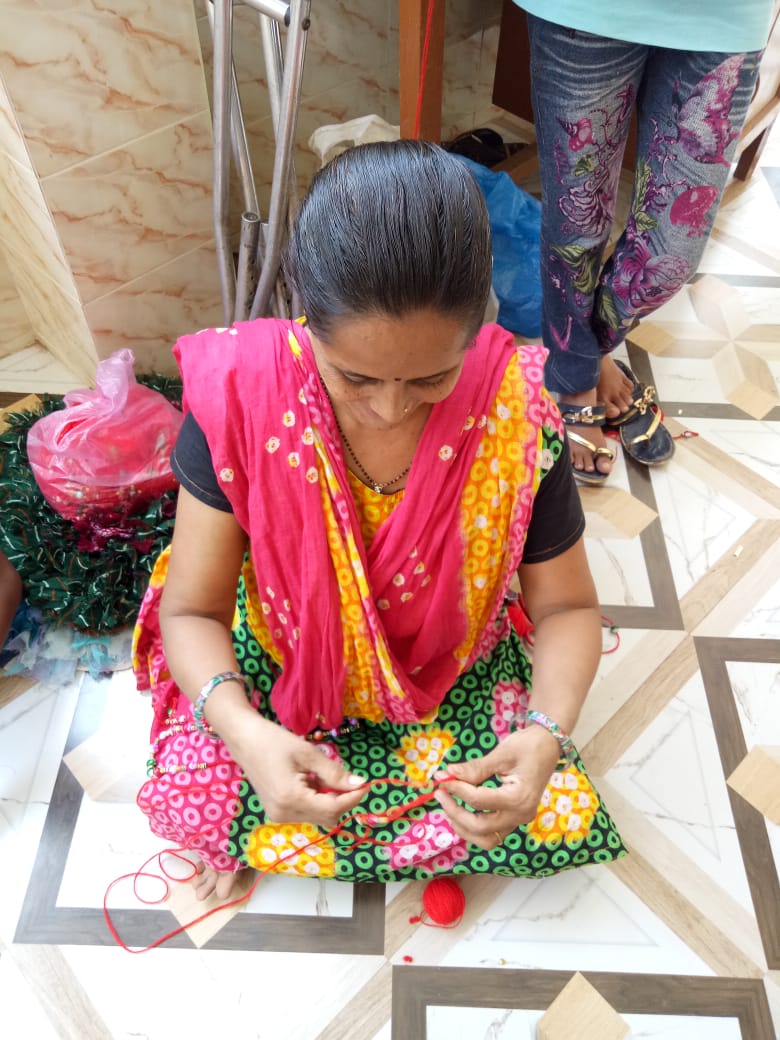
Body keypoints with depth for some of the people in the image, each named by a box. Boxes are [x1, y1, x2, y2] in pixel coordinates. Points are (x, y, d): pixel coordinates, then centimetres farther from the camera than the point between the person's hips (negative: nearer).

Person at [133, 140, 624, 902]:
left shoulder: (516, 416, -25)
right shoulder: (241, 397, -26)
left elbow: (566, 607, -12)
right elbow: (192, 610, -17)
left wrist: (545, 736, -32)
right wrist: (245, 733, -36)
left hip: (450, 676, 2)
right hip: (281, 664, 0)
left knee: (563, 822, -11)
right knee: (183, 803, -20)